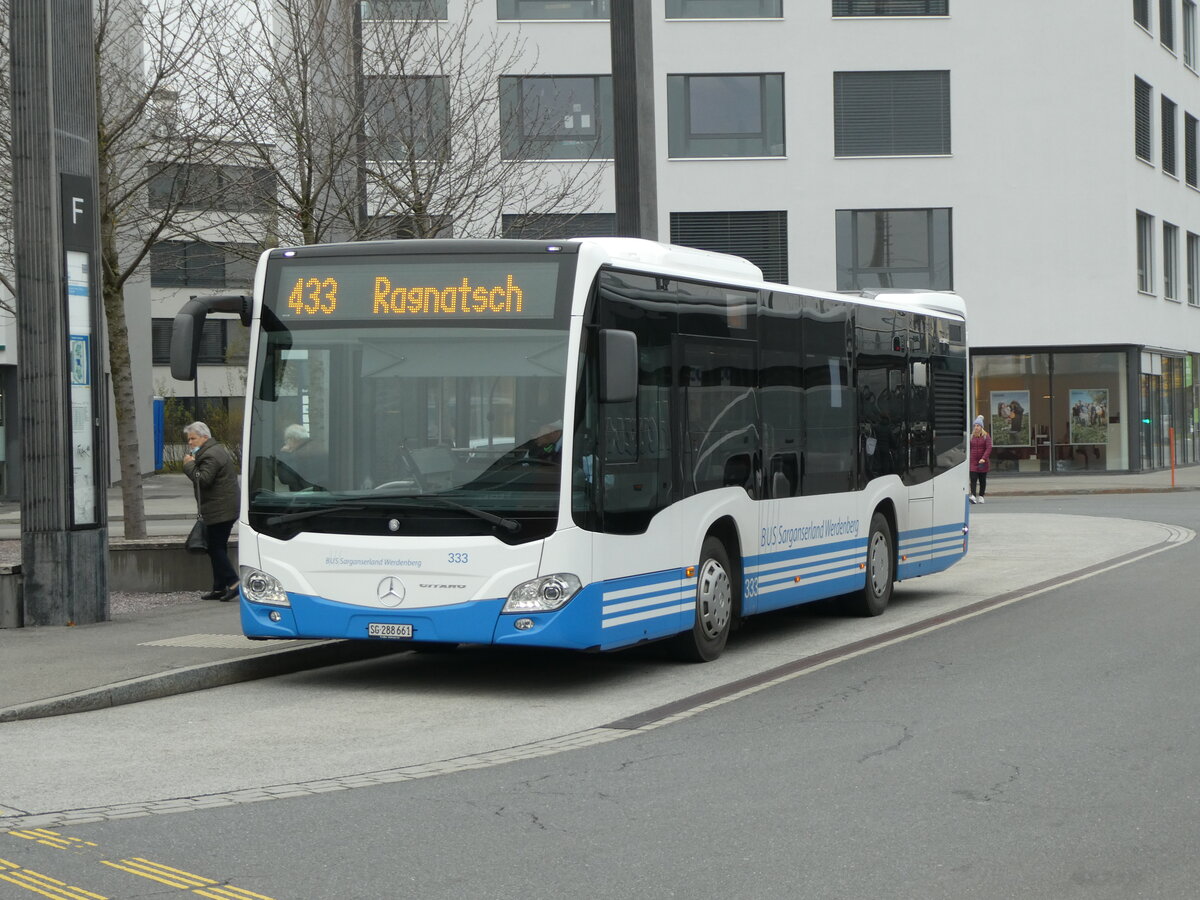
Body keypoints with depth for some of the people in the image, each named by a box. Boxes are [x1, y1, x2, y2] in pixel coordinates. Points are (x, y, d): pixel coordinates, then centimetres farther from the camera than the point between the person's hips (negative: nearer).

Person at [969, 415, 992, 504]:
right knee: (973, 479, -12)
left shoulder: (986, 436, -1)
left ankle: (981, 497, 16)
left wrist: (984, 458, -23)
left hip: (983, 462, -1)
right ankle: (973, 496, -23)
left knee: (982, 480, 7)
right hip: (973, 462, 1)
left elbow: (989, 448, -11)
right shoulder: (971, 437, 6)